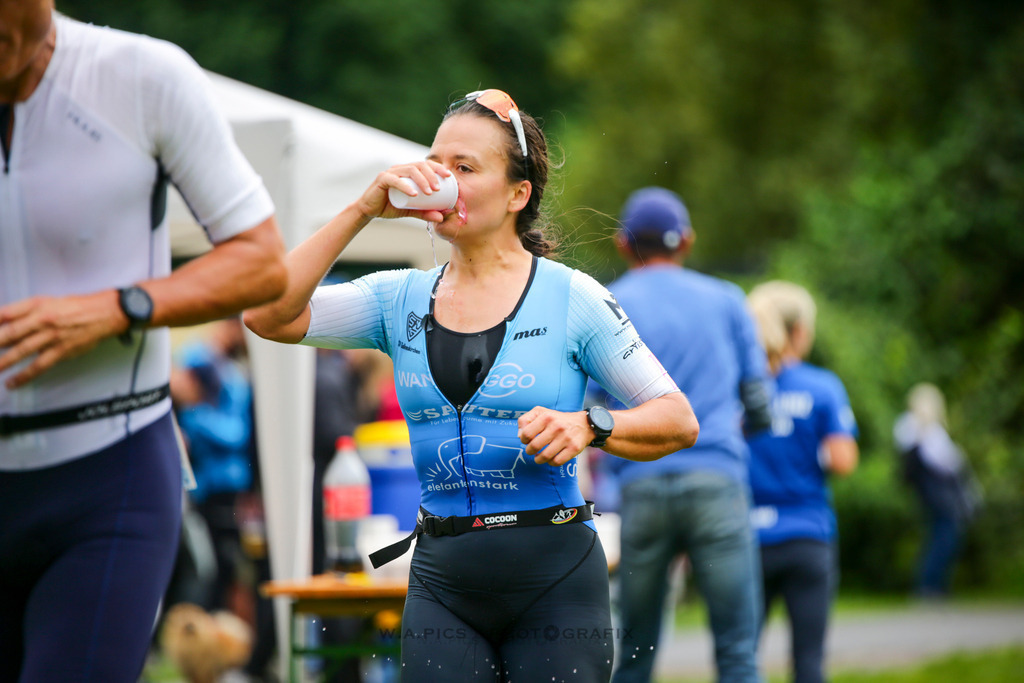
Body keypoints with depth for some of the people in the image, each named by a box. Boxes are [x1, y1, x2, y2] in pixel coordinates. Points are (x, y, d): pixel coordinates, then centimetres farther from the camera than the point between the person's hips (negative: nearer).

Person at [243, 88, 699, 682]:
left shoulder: (570, 298, -2)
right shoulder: (402, 299, 8)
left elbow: (679, 422, -2)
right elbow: (269, 316, -4)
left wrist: (588, 427, -21)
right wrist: (362, 211, -7)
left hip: (556, 580, -3)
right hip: (444, 582, 3)